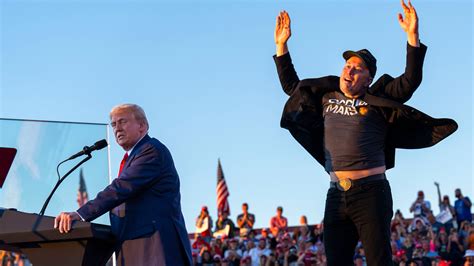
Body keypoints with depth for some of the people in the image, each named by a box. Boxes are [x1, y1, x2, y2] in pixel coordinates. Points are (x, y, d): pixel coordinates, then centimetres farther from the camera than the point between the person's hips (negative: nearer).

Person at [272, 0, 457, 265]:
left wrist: (413, 37, -17)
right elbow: (291, 86, 29)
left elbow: (410, 81, -7)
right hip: (336, 195, 5)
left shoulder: (376, 101, 4)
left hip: (371, 192, -5)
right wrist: (282, 45, 23)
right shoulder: (326, 98, 17)